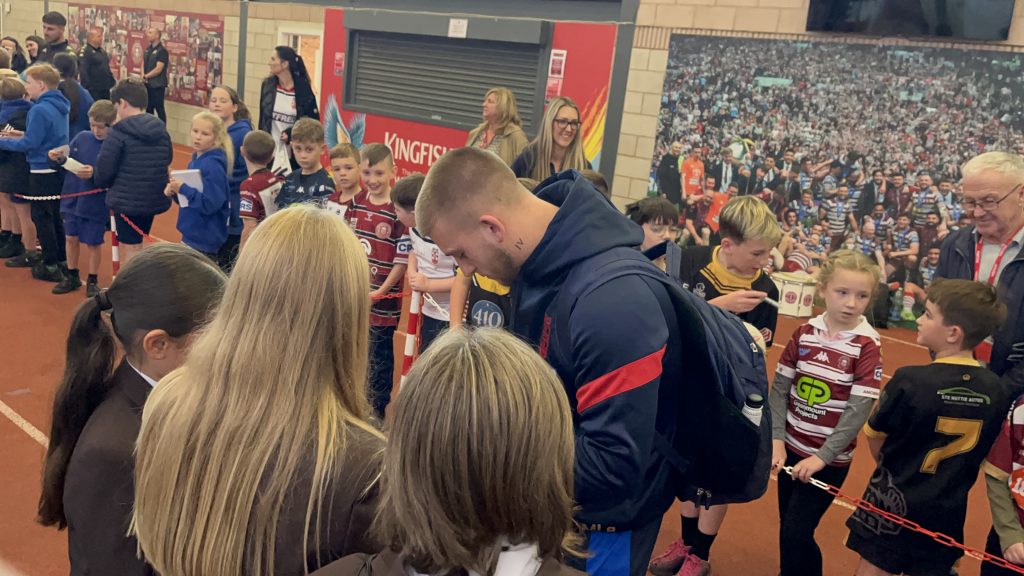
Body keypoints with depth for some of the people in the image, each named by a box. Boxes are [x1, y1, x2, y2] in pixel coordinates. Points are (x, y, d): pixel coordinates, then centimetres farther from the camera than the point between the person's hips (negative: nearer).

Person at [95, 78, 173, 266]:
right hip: (154, 199, 6)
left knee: (129, 251, 6)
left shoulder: (119, 132, -15)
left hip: (127, 200, -6)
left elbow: (104, 168, -15)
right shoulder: (160, 129, 3)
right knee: (136, 247, 22)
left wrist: (101, 182, 6)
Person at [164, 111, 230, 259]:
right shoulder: (195, 160, 7)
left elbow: (210, 204, -23)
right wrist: (174, 191, -4)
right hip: (192, 234, 9)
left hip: (205, 238, -9)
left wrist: (183, 189, -22)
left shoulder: (213, 166, -19)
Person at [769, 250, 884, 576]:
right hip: (792, 447, 4)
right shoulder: (804, 333, -1)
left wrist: (823, 456, -18)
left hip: (830, 457, -4)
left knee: (797, 533, -3)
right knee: (787, 528, 14)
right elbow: (779, 387, 0)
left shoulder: (868, 345, -12)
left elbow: (859, 409, -15)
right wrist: (776, 439, -10)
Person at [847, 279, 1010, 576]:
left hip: (893, 502, -4)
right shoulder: (997, 392, -8)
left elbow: (875, 438, -9)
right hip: (948, 513, 4)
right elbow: (981, 453, 4)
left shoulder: (909, 381, -22)